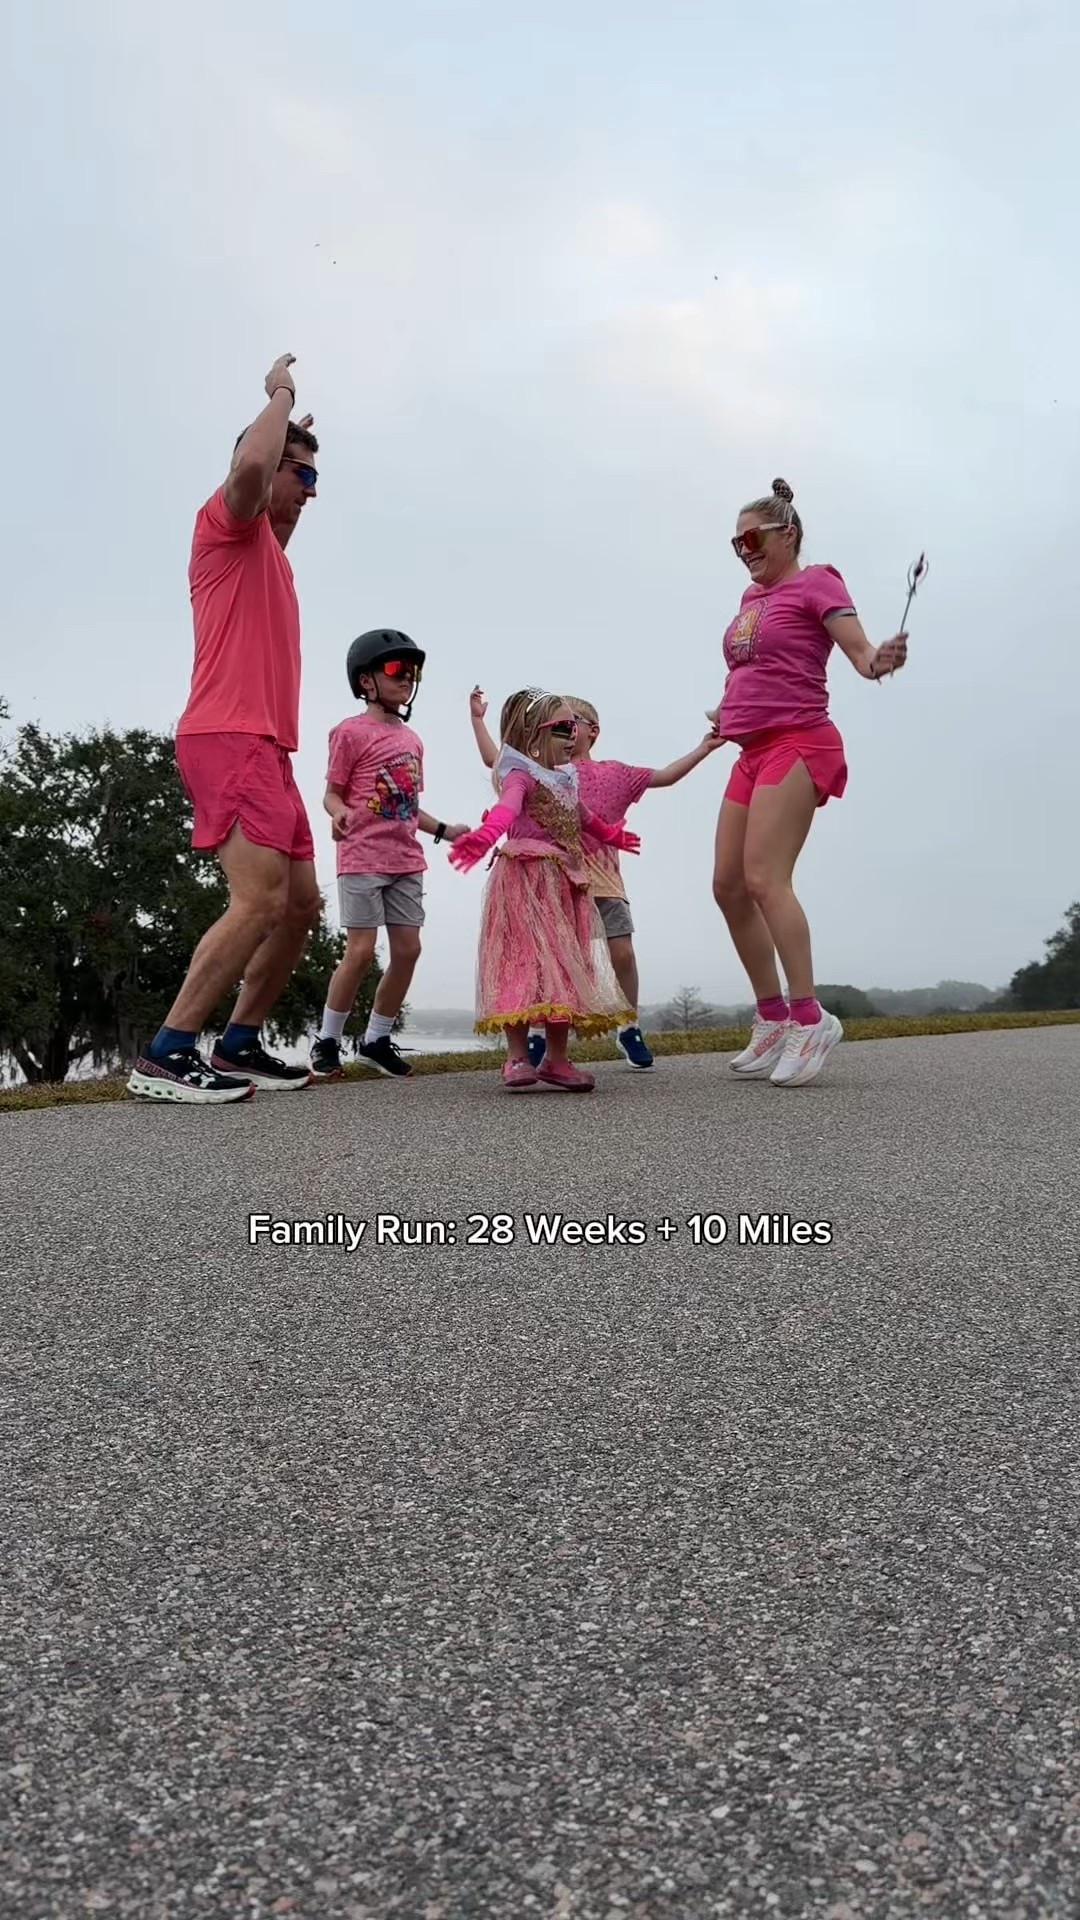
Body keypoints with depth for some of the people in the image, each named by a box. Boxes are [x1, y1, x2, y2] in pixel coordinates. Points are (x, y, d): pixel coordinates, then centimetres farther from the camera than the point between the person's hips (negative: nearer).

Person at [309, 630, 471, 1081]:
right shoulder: (352, 731, -5)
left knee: (408, 949, 3)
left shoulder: (412, 739, 15)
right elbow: (332, 792, -5)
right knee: (361, 951, -8)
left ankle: (377, 1039, 17)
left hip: (406, 861, 7)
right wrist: (339, 812, -26)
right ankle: (327, 1040, 9)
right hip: (362, 859, -7)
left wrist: (443, 830, 12)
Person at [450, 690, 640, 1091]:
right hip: (526, 881, -9)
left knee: (564, 966, 7)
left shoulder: (564, 780, 18)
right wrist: (485, 836, -53)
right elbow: (506, 807, -32)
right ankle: (517, 1058, -8)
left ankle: (556, 1058, 13)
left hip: (564, 885, 9)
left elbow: (584, 817, 37)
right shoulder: (521, 775, -10)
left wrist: (614, 836, 55)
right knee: (525, 961, -12)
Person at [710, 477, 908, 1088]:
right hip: (754, 752, 9)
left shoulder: (815, 583, -1)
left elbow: (862, 652, -14)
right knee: (728, 885, 3)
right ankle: (774, 1019, 11)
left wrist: (881, 660, -34)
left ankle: (809, 1018, -15)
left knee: (764, 880, -20)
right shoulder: (753, 596, 20)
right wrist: (729, 714, 25)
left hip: (797, 743, -8)